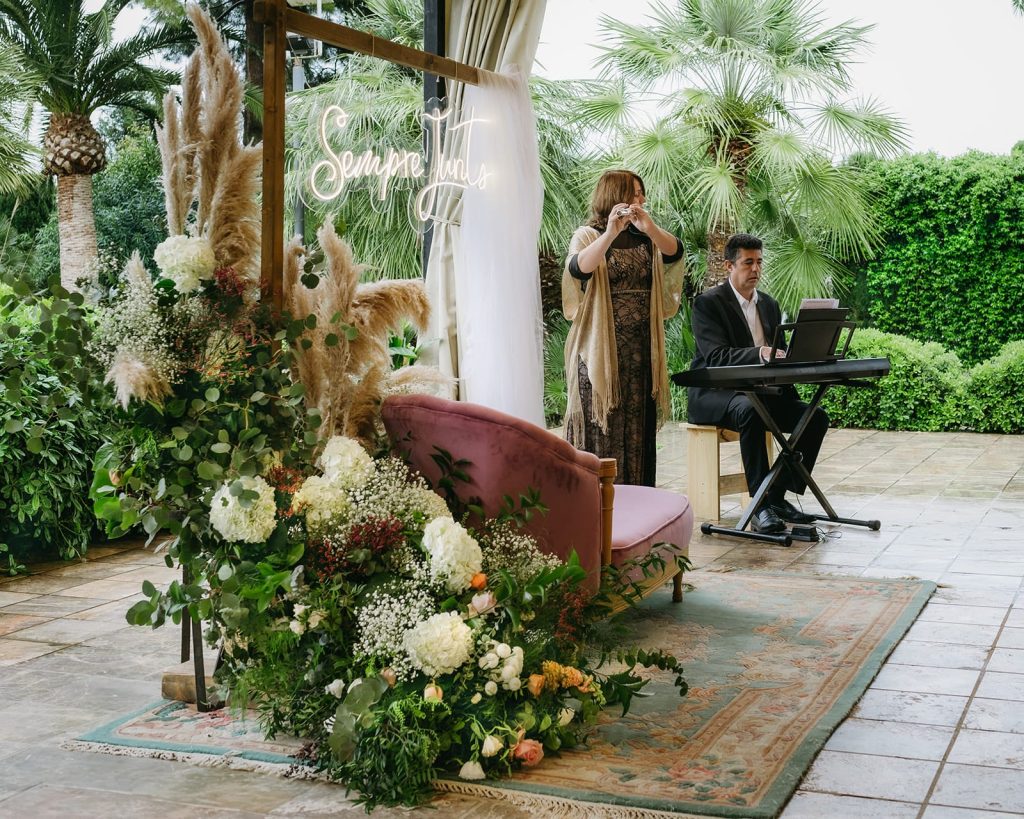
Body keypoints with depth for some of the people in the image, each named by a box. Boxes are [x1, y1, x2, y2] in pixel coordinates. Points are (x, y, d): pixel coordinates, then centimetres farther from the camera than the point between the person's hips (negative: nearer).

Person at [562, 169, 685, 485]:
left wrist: (649, 226, -28)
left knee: (638, 428, 7)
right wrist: (610, 233, -38)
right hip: (600, 349, -5)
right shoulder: (587, 236, -2)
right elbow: (578, 268, -24)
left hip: (641, 348, 5)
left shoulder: (646, 238, 12)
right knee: (601, 427, -4)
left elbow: (674, 251, -9)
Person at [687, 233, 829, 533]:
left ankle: (778, 495, -8)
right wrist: (760, 354, -36)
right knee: (749, 411, -39)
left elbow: (778, 354, 16)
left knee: (816, 416, -14)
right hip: (713, 395, -7)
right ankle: (761, 505, -34)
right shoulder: (707, 303, -7)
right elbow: (715, 356, -20)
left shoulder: (770, 304, 16)